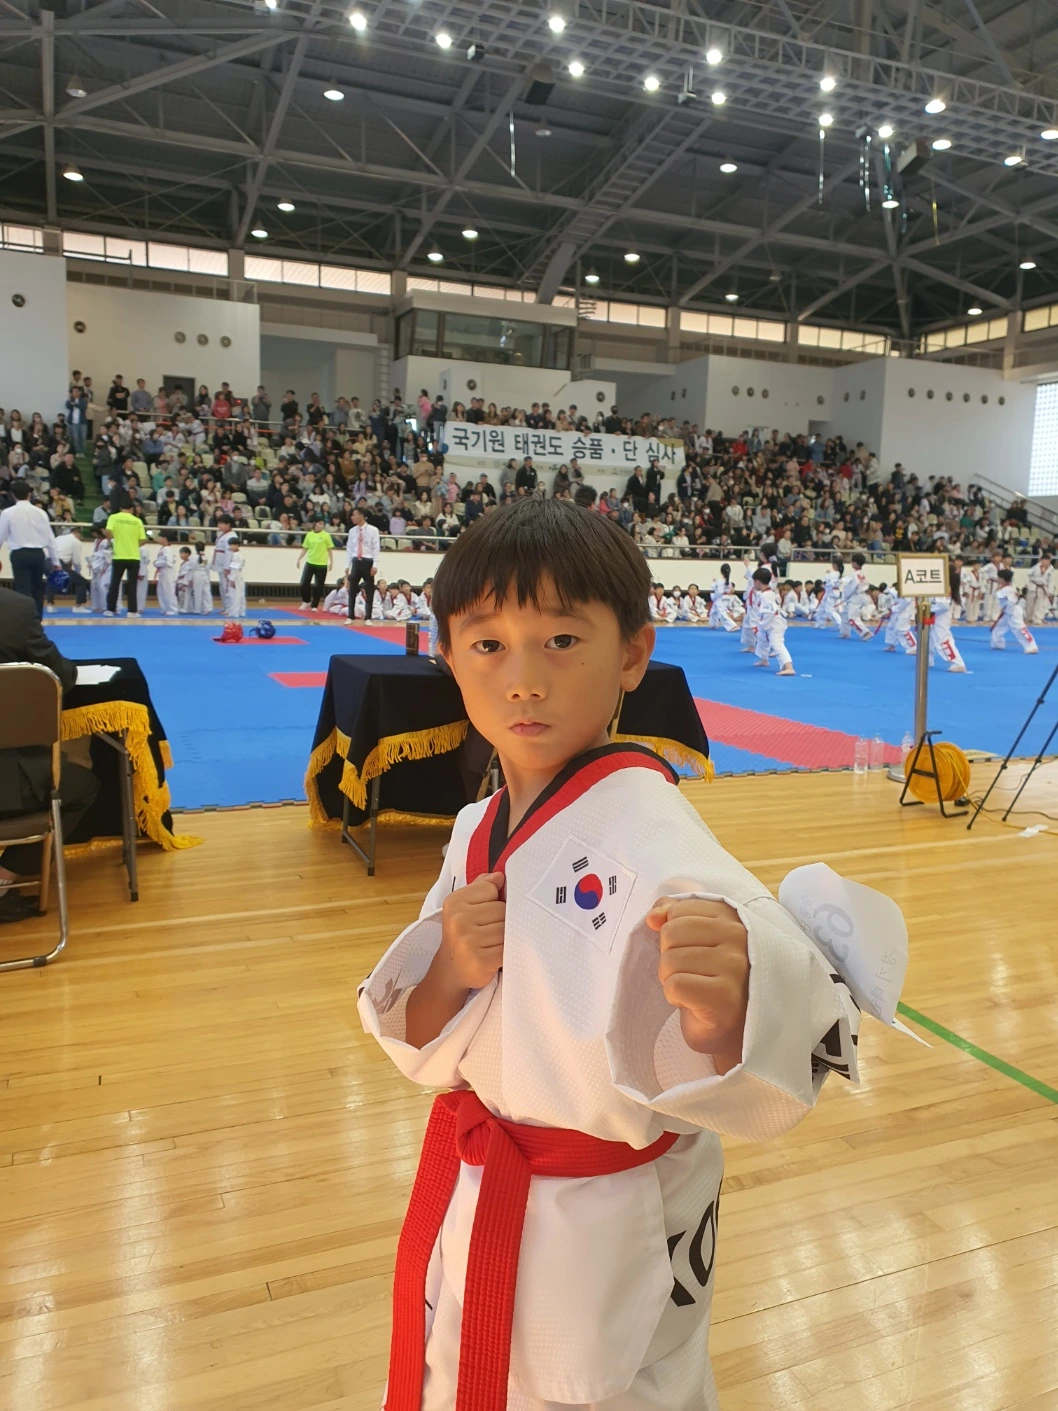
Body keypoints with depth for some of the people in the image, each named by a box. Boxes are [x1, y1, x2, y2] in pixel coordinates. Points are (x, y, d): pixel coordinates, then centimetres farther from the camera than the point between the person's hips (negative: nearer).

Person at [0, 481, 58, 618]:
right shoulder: (40, 512, 4)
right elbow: (50, 538, 7)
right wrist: (55, 561, 16)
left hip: (20, 555, -3)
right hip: (38, 554, 3)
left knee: (23, 589, -3)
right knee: (37, 588, 17)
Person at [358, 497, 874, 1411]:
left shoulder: (648, 837, -25)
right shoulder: (480, 833, -4)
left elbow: (813, 1036, -35)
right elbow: (426, 1049, -1)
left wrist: (726, 1005, -56)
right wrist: (449, 971, -21)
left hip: (606, 1245, -6)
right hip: (472, 1215, 7)